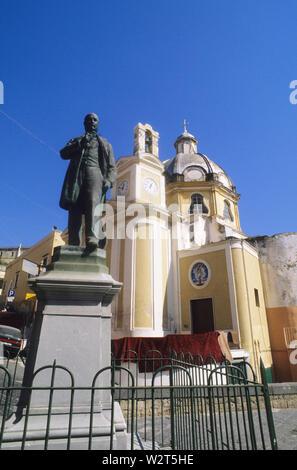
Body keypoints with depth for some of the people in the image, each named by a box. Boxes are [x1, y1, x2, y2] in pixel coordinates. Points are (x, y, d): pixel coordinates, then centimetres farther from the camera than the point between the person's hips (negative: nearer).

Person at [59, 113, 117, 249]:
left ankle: (92, 239, -45)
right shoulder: (76, 140, 33)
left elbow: (112, 167, 17)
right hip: (76, 175, 2)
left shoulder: (105, 144, 30)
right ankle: (73, 247, -21)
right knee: (74, 208, -15)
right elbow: (63, 153, 13)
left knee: (93, 203, -28)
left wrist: (109, 180, -4)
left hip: (95, 173, -1)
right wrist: (80, 143, -1)